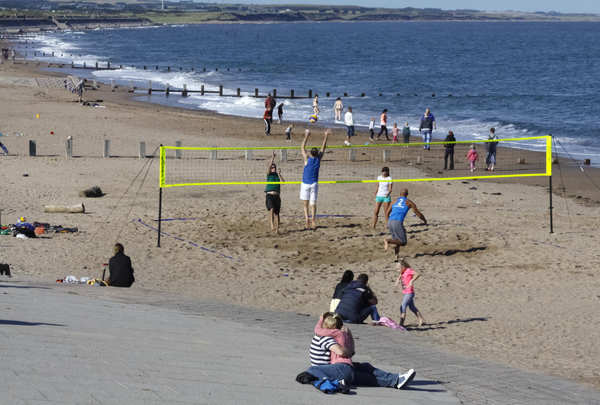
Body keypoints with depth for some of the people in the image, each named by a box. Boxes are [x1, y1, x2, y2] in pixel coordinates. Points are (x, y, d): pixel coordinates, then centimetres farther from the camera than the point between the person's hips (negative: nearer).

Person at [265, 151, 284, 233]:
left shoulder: (278, 175, 13)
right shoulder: (269, 174, 7)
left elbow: (283, 182, -3)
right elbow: (269, 166, -9)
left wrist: (279, 174, -14)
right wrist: (272, 158, -16)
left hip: (277, 196, 3)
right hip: (269, 195, -3)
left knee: (277, 213, 3)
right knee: (272, 209, -28)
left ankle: (277, 229, 8)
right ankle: (272, 225, -27)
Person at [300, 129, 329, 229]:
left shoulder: (307, 159, -10)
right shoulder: (318, 159, -4)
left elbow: (302, 148, 1)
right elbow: (323, 148, 7)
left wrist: (306, 136, 5)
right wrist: (326, 136, 12)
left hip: (305, 184, -2)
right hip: (314, 184, 2)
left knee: (305, 203, 8)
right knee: (313, 203, 0)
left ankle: (306, 218, -10)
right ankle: (313, 220, -19)